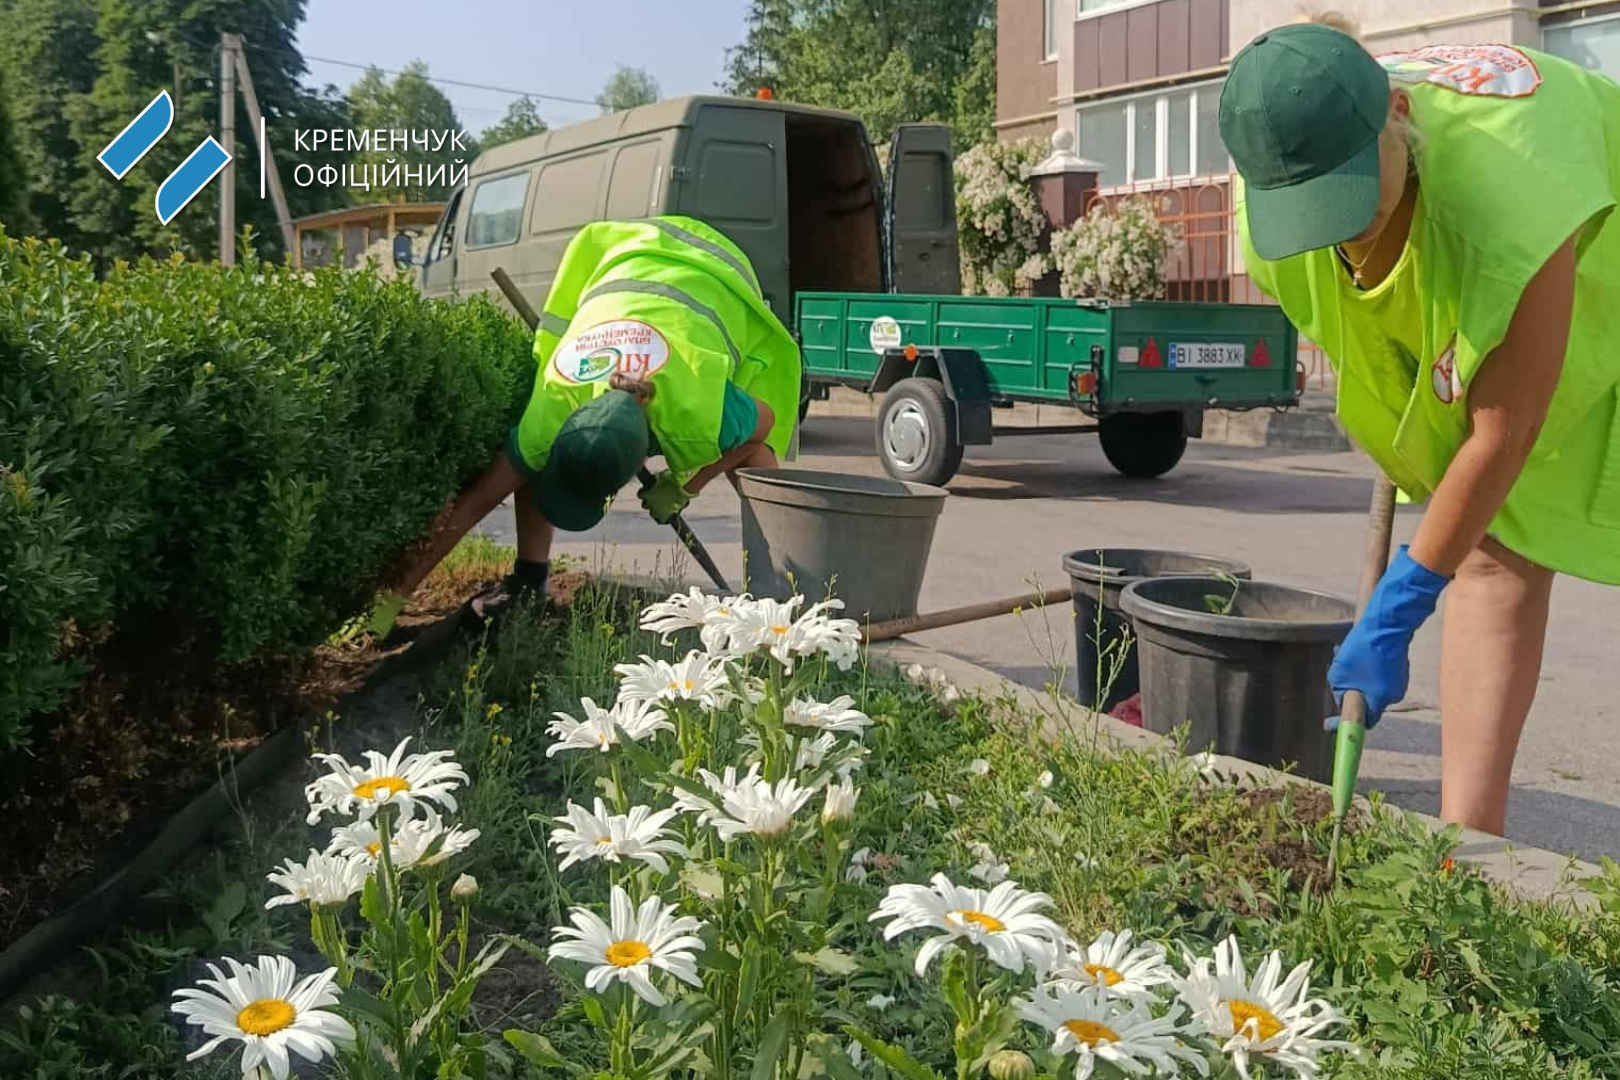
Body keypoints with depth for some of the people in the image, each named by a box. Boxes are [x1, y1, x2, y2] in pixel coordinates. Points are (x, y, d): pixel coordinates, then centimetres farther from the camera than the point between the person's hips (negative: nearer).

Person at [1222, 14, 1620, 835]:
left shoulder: (1511, 190, -44)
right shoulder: (1280, 177, -26)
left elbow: (1505, 436, -36)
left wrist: (1398, 607, -29)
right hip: (1459, 324, 5)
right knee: (1493, 555, -2)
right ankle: (1465, 836, -1)